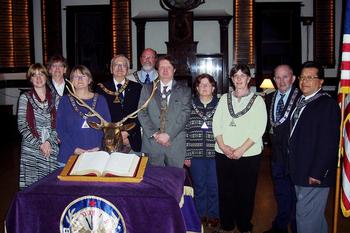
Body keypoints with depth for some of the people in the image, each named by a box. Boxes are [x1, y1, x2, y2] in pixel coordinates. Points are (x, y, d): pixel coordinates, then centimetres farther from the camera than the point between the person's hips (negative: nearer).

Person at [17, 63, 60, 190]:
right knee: (32, 185, -3)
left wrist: (49, 142, -10)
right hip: (31, 149, -1)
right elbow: (22, 125, -3)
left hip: (52, 148, 2)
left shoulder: (55, 97, 9)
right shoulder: (25, 97, 3)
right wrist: (39, 144, -10)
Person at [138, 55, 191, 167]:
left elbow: (184, 114, -3)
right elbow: (142, 113, 4)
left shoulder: (184, 91, 8)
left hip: (176, 144, -1)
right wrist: (154, 134, -9)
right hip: (152, 143, 1)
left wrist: (168, 134, -13)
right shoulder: (147, 89, 12)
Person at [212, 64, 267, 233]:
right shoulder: (224, 98, 10)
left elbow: (259, 129, -7)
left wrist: (241, 150, -14)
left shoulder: (257, 100, 2)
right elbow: (216, 124, 5)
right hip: (223, 154, 3)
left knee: (246, 193, 6)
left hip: (248, 155, -2)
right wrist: (223, 146, -9)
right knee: (225, 192, 9)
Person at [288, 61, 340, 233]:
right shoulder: (301, 102, 12)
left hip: (313, 174, -8)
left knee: (306, 216, -1)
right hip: (299, 171, 8)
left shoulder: (328, 105, -14)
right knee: (315, 215, 21)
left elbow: (329, 143, -18)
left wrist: (317, 173, -19)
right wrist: (293, 166, 12)